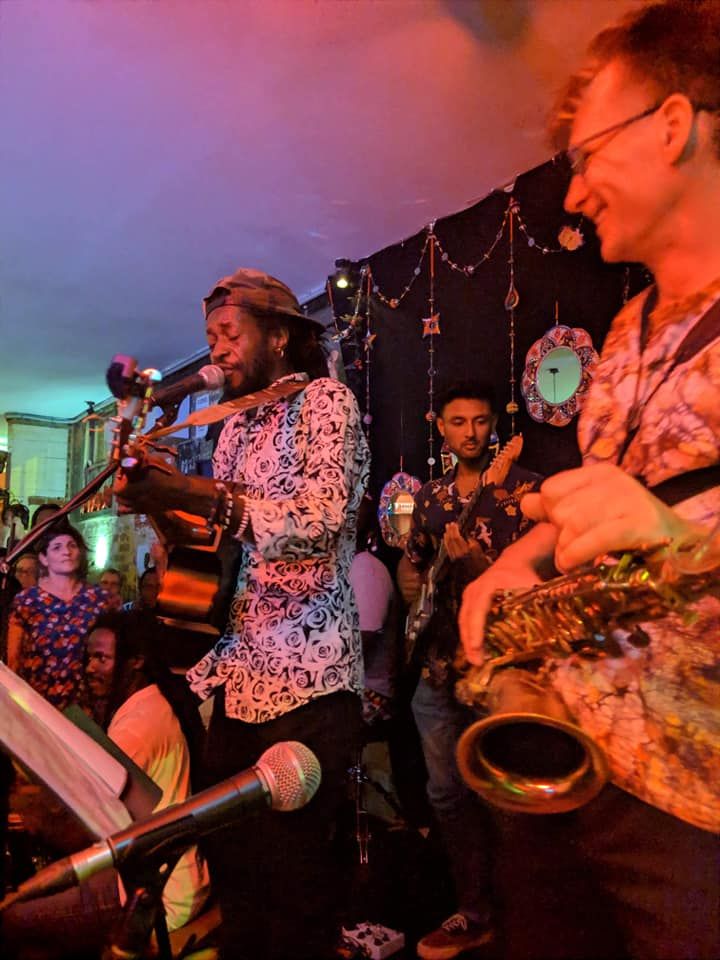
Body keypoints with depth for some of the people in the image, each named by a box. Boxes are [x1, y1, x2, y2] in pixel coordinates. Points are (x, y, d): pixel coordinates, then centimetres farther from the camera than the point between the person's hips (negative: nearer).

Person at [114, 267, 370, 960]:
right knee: (229, 855, 13)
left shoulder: (325, 400, -4)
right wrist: (161, 496, 0)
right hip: (238, 672, 7)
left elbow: (322, 519, -19)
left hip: (304, 678, -7)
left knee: (292, 870, 0)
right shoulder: (235, 426, 19)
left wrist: (201, 497, -29)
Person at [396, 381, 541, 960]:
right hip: (439, 665, 6)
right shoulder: (432, 494, 11)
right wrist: (416, 592, 3)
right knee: (448, 794, 15)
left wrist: (480, 568, -27)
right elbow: (411, 561, 22)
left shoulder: (523, 489, -6)